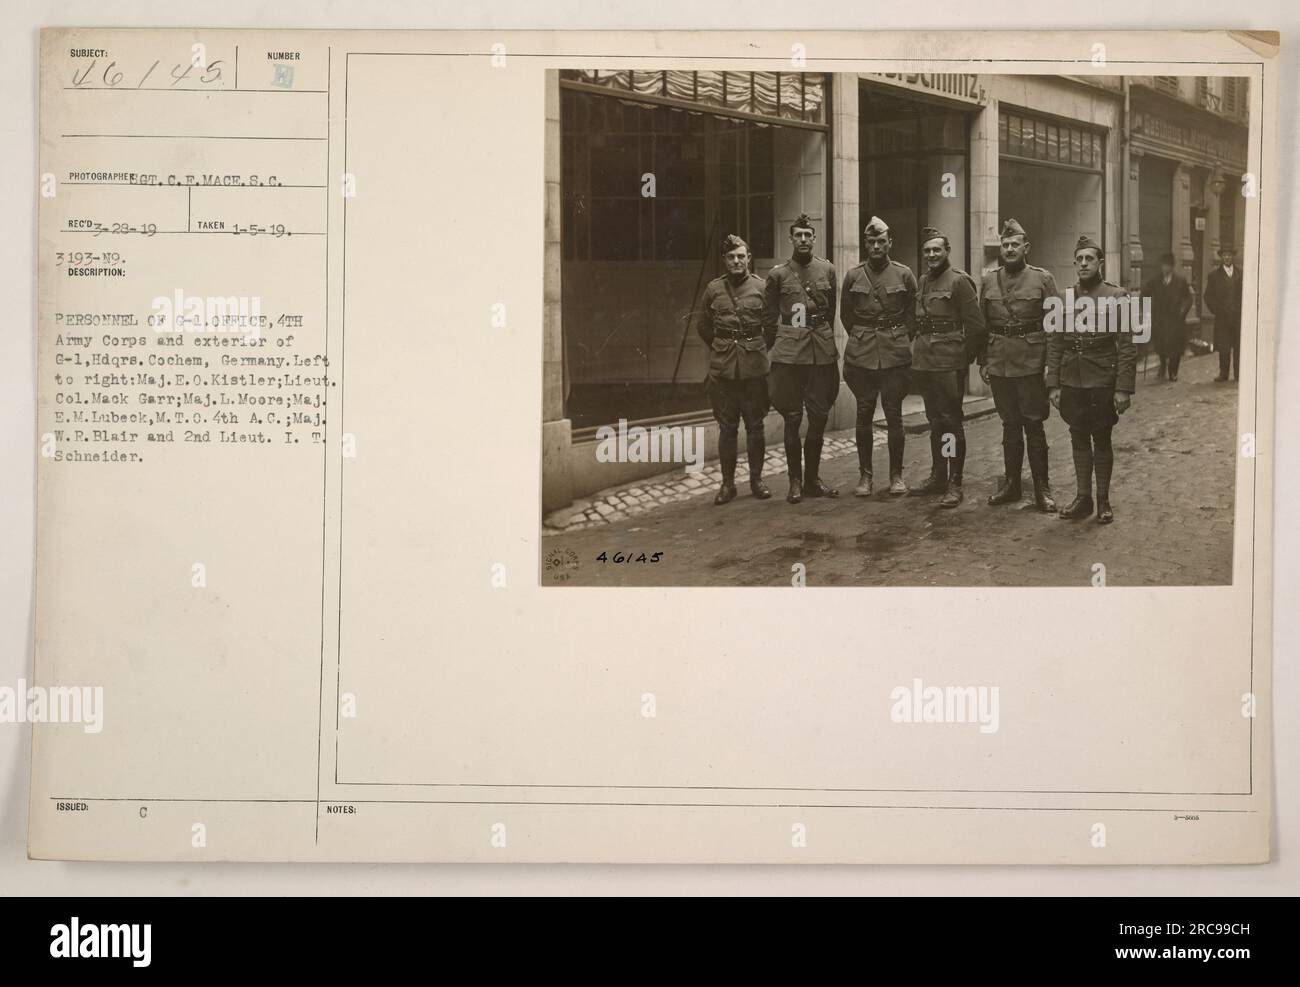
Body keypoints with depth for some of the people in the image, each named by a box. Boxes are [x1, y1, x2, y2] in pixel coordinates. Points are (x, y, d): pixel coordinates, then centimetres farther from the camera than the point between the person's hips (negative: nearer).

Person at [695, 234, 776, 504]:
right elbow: (702, 325, 14)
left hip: (754, 367, -1)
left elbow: (772, 325, 6)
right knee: (727, 427, 5)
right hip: (722, 368, 1)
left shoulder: (761, 287, -1)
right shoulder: (714, 289, 3)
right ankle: (728, 482, 12)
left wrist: (758, 348, 8)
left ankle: (756, 479, 16)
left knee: (755, 426, 6)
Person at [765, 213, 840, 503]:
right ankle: (795, 481, 10)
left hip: (823, 352, 2)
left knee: (819, 418, 5)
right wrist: (783, 337, 7)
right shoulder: (777, 274, 1)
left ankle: (812, 479, 17)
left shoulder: (827, 270, 7)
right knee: (792, 418, 0)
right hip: (789, 354, -2)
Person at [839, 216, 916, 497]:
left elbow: (913, 313, 10)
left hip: (896, 354, -1)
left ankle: (896, 474, 11)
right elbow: (846, 315, 13)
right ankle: (864, 474, 12)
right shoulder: (853, 276, 3)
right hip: (861, 355, 1)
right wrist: (862, 338, 12)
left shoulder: (904, 274, 1)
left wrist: (899, 338, 8)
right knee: (864, 414, 3)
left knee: (894, 414, 1)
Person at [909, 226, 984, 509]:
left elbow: (976, 325, -11)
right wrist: (916, 351, 11)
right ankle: (937, 476, 24)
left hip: (948, 365, -7)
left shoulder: (959, 281, -9)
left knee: (950, 421, -4)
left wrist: (965, 358, -7)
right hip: (924, 363, 7)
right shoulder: (922, 282, 13)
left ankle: (954, 484, 1)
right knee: (935, 421, 15)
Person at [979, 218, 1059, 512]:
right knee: (1009, 424, 11)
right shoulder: (989, 281, 9)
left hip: (1031, 364, -3)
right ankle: (1011, 484, 20)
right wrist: (982, 362, 7)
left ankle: (1042, 489, 6)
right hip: (999, 364, 3)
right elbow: (982, 325, 12)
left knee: (1033, 425, -1)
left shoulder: (1043, 279, -1)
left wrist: (1051, 364, -9)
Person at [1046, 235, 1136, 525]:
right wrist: (1053, 385, 3)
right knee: (1079, 440, 10)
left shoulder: (1116, 297, -4)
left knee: (1102, 440, 6)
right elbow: (1054, 345, 8)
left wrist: (1123, 388, -12)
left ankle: (1103, 501, 17)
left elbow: (1126, 346, -7)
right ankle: (1083, 498, 20)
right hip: (1071, 384, 3)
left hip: (1103, 384, -3)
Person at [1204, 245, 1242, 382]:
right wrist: (1217, 310, -5)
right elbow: (1208, 296, 6)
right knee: (1223, 348, -2)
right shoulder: (1214, 275, 8)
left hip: (1239, 317, 1)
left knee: (1239, 347, 0)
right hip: (1222, 317, -1)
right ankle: (1223, 374, 4)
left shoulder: (1241, 274, 11)